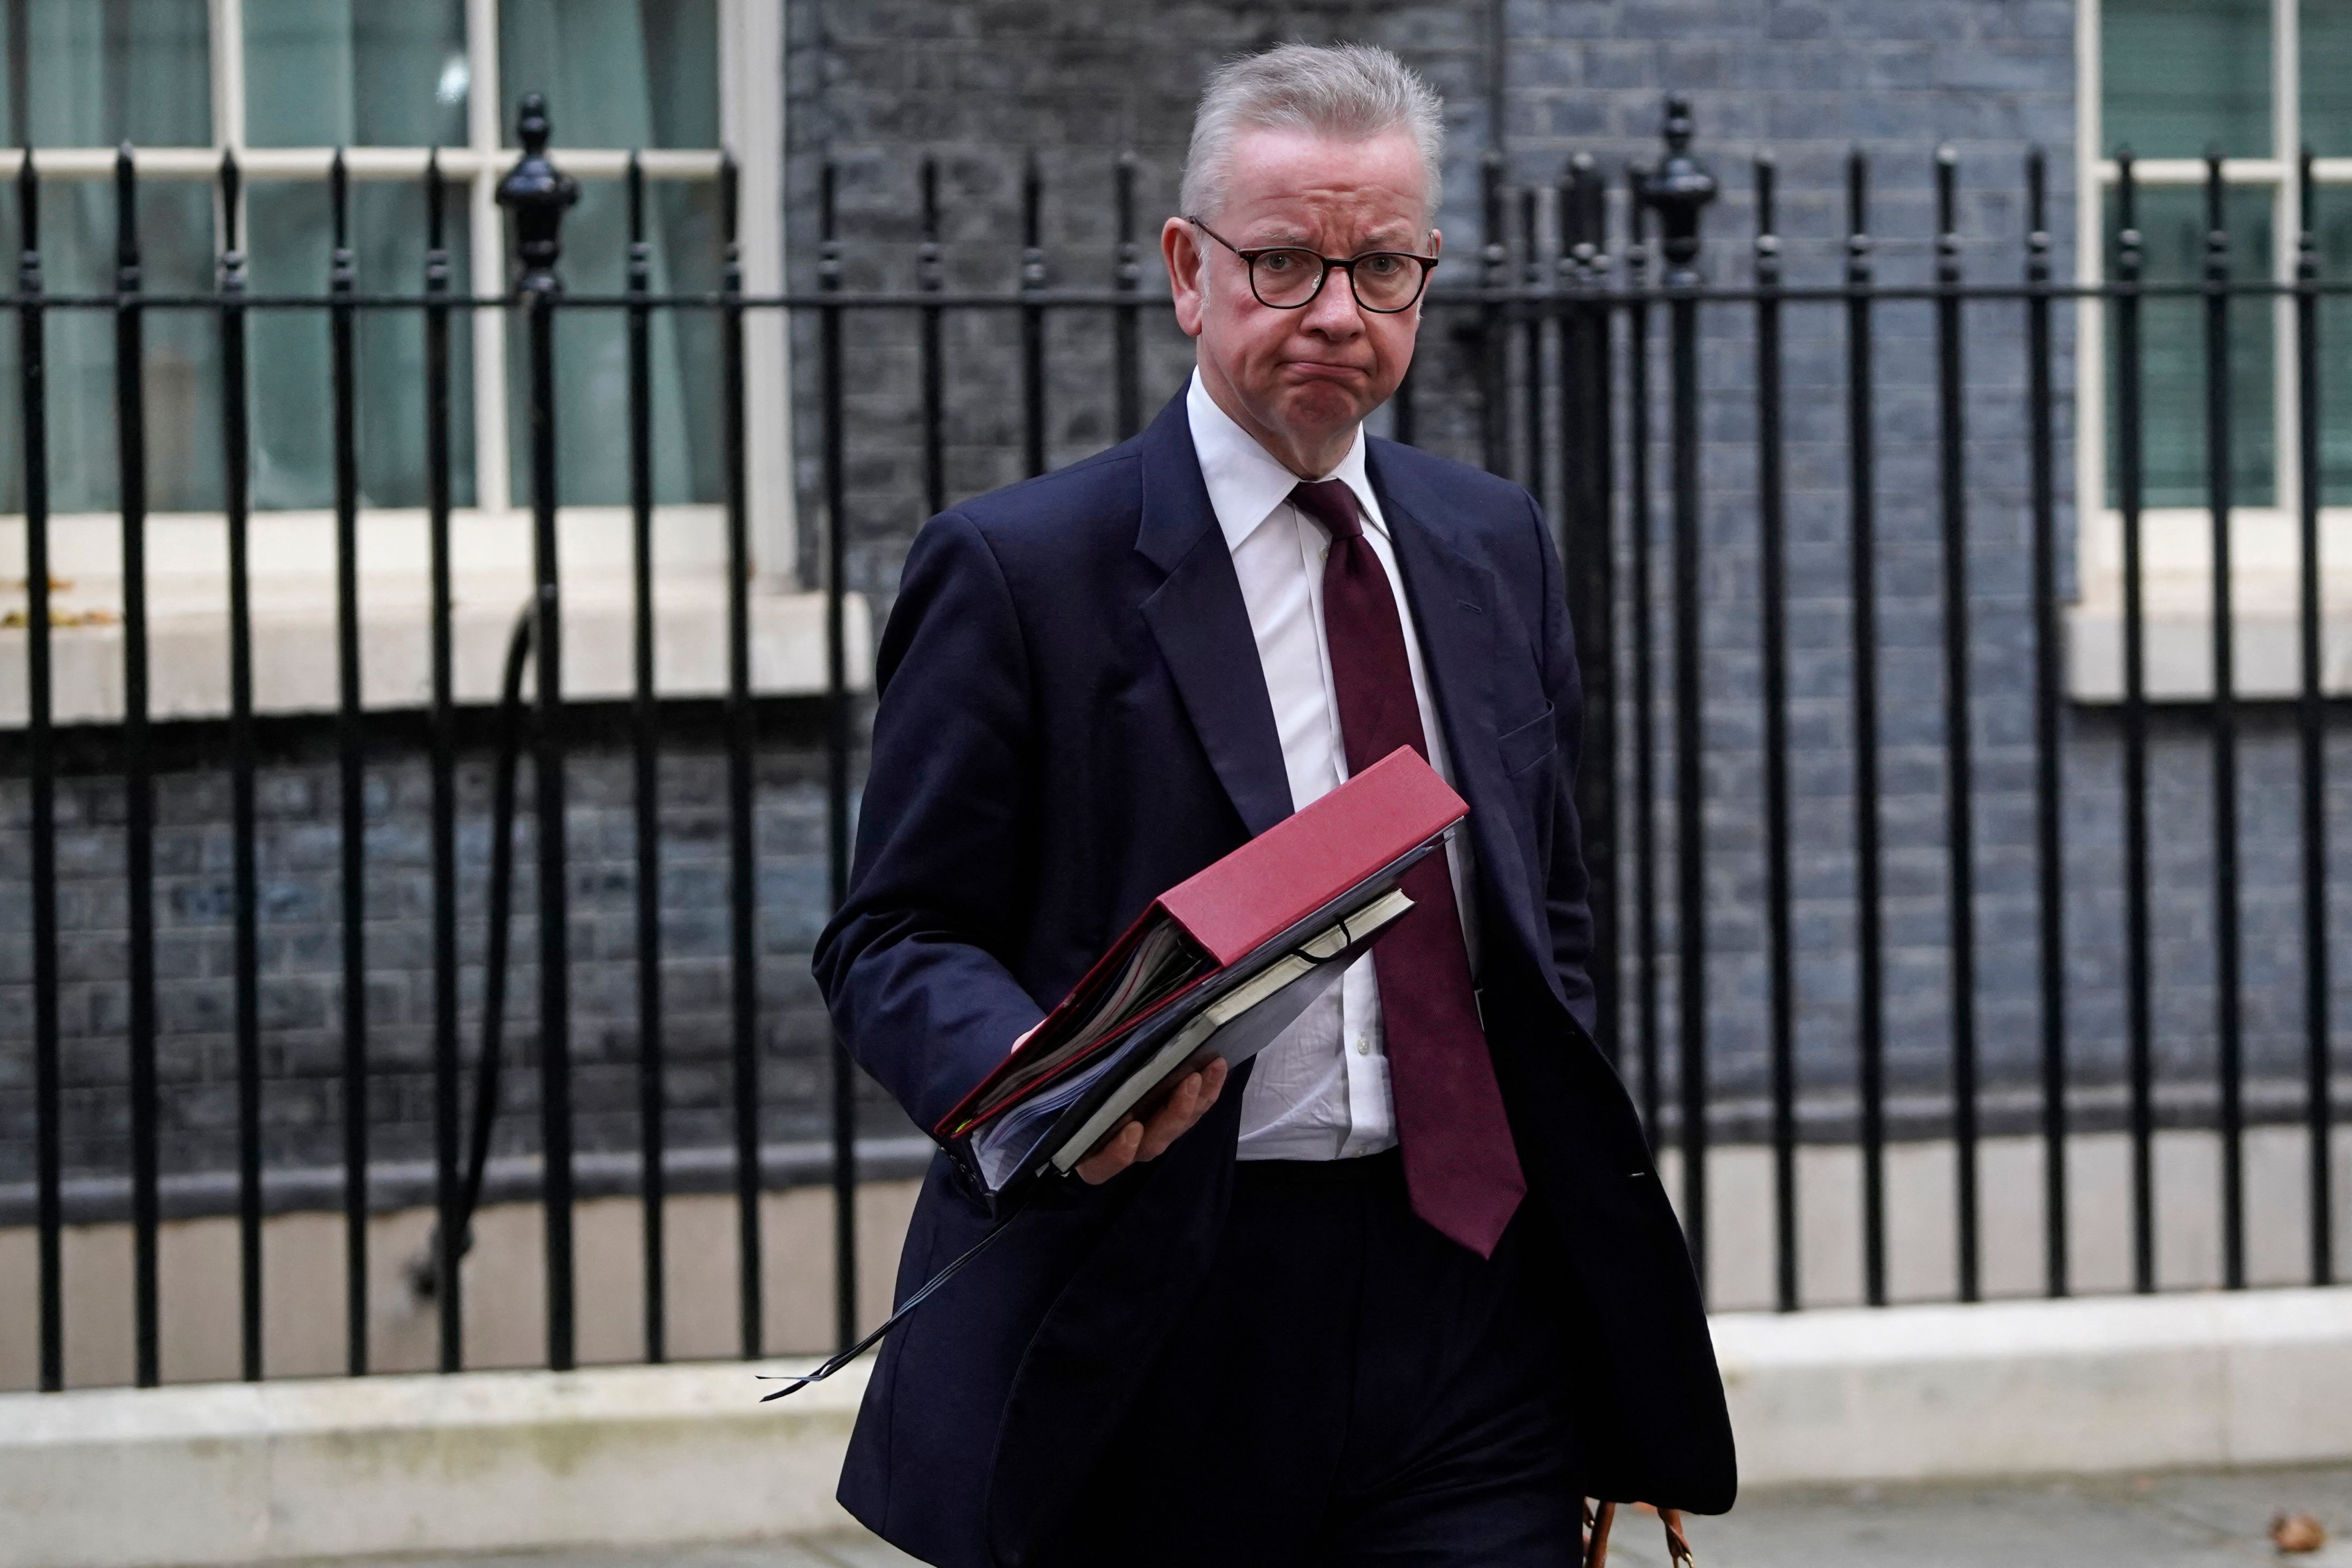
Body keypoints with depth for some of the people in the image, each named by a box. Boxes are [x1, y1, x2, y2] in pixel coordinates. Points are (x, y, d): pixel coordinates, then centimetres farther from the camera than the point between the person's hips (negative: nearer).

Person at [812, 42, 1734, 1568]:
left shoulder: (1497, 545, 15)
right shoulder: (1016, 568, -3)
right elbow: (896, 937, -4)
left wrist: (1585, 1196, 13)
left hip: (1471, 1308, 4)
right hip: (1162, 1348, -4)